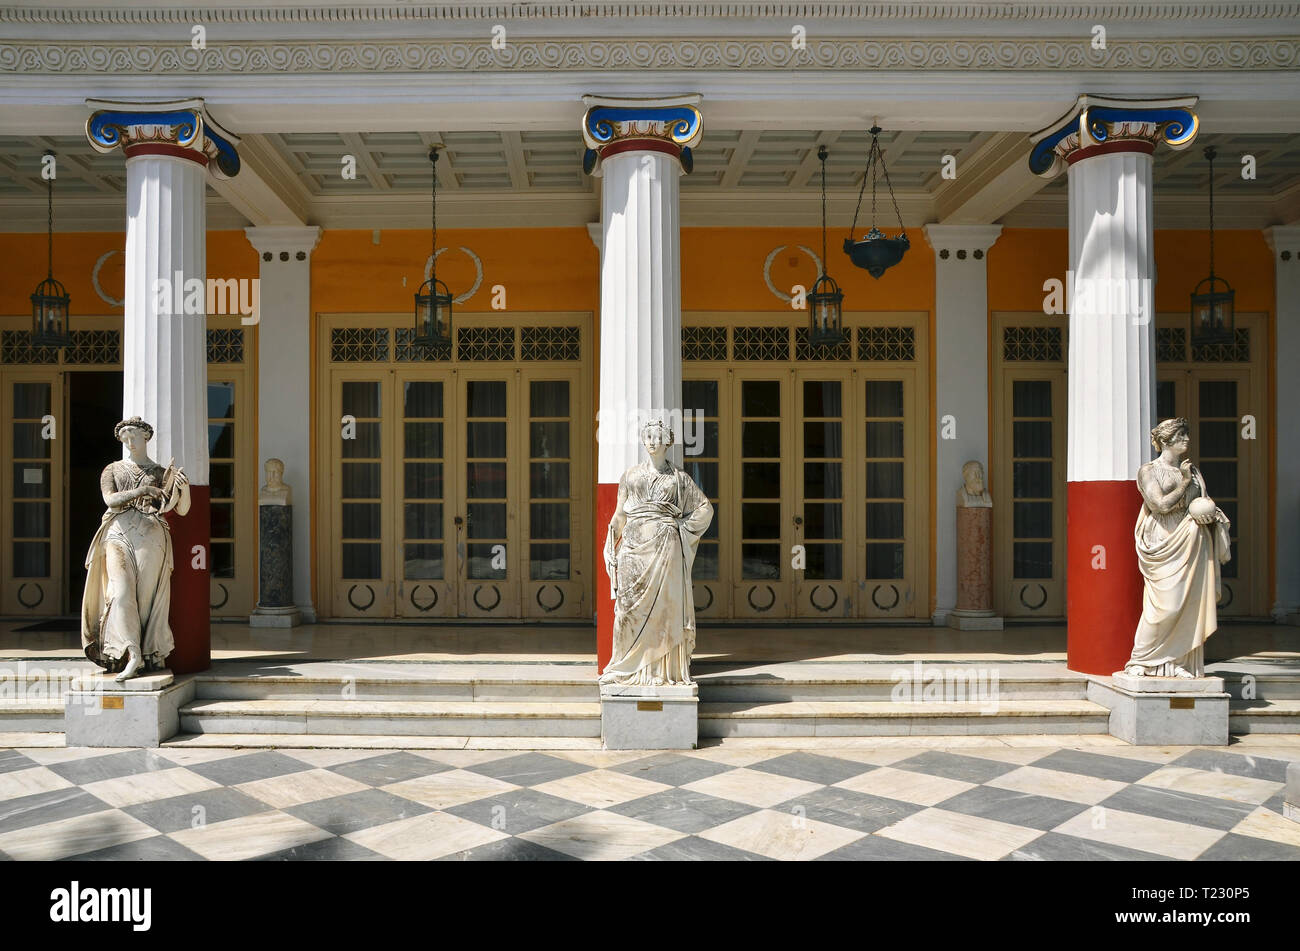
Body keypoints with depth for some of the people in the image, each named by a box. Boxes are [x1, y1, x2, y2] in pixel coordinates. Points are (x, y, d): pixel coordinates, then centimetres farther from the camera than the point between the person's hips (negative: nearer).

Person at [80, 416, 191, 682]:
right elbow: (110, 499, -2)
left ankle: (155, 652, 6)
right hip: (118, 535, 1)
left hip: (150, 535, -1)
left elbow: (181, 509, 3)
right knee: (121, 592, -14)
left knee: (149, 594, -4)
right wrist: (141, 491, -16)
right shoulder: (113, 470, 16)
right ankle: (133, 655, -18)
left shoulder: (160, 473, 13)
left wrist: (184, 486, -14)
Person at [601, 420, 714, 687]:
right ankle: (629, 667, 7)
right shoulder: (631, 475, 13)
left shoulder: (679, 478, 8)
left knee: (664, 604, -3)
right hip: (635, 545, 2)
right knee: (631, 605, -2)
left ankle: (663, 669, 3)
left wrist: (683, 528, 1)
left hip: (665, 547, -2)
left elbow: (706, 508, 12)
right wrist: (610, 545, 5)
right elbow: (620, 514, 13)